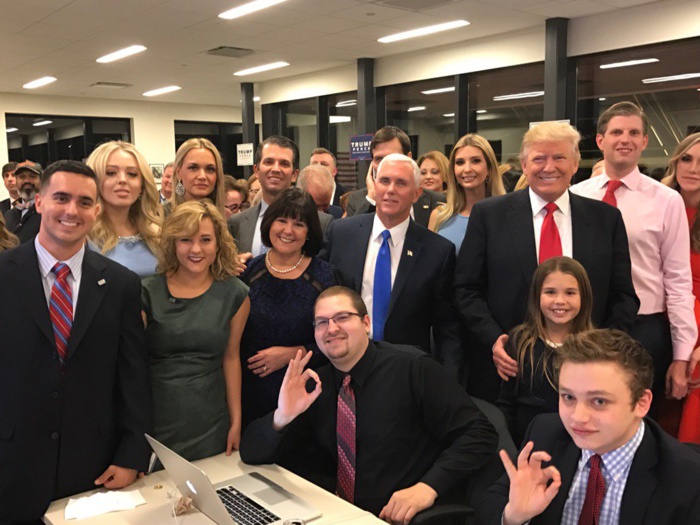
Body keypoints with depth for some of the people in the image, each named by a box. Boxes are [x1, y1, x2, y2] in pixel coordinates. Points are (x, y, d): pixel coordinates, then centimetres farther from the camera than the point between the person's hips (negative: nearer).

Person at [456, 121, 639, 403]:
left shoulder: (607, 218, 4)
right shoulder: (488, 214, -1)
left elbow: (623, 295, 7)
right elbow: (466, 288, -1)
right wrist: (493, 338, -13)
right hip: (505, 368, -1)